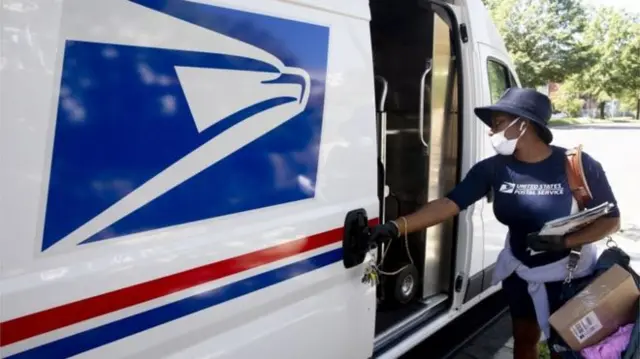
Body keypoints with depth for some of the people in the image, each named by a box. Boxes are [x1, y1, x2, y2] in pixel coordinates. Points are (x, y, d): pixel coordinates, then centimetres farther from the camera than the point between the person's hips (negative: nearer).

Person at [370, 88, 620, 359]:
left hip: (570, 274, -2)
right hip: (520, 272, 3)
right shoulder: (493, 169, -14)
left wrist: (564, 242, -29)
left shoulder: (577, 165, -21)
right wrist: (396, 227, -33)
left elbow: (611, 220, -13)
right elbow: (448, 204, -22)